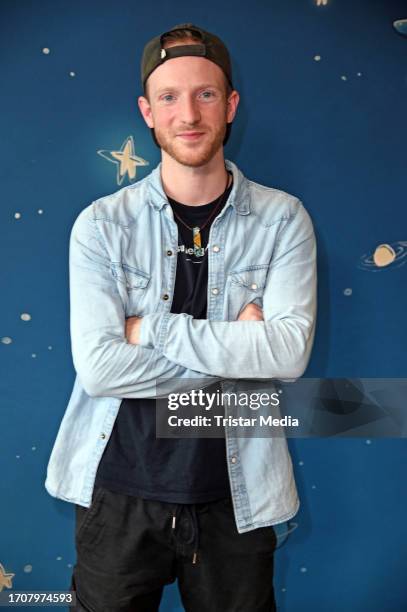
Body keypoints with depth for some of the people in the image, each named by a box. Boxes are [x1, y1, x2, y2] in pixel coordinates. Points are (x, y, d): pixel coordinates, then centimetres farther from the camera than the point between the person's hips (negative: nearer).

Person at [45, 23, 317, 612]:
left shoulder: (281, 218, -5)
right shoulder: (102, 224, -6)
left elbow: (289, 351, -17)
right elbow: (97, 365, -16)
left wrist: (152, 328, -17)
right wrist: (235, 351, -15)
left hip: (235, 499, 1)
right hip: (119, 493, 0)